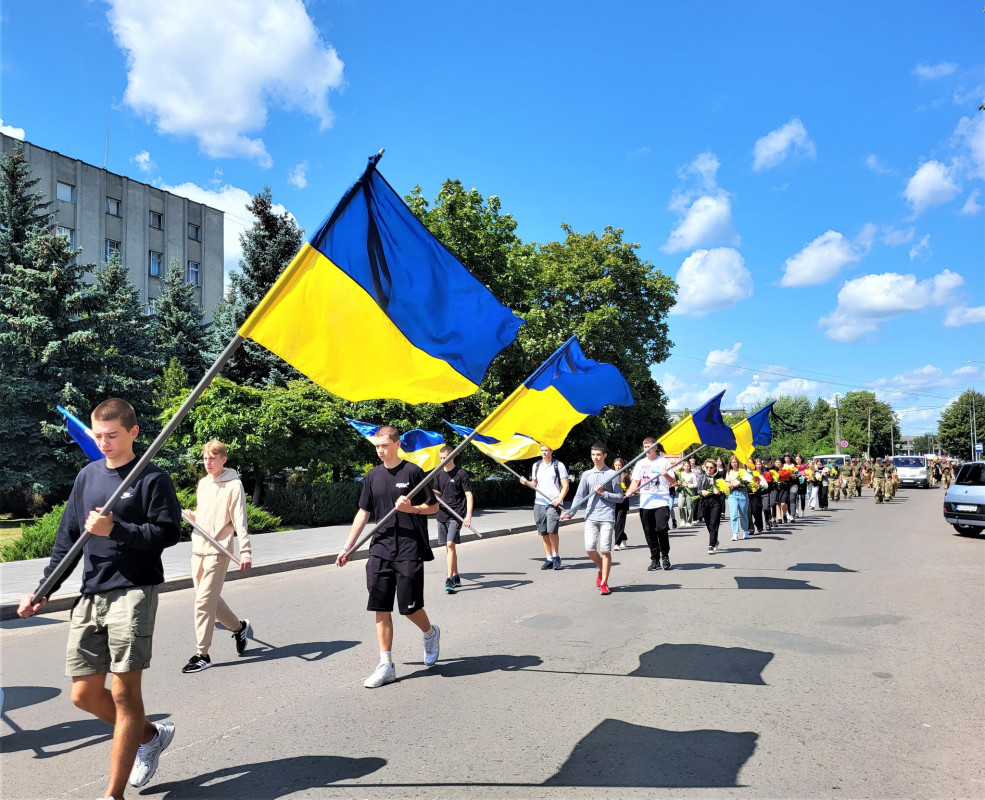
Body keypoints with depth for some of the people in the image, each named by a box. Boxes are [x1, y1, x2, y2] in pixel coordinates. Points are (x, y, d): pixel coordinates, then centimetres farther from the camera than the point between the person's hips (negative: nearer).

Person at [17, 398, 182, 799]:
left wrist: (115, 530, -19)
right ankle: (151, 735, 33)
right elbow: (67, 537, 17)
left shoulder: (153, 478, -5)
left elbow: (169, 532, -11)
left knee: (125, 693, -4)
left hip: (133, 593, -6)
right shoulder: (87, 476, 13)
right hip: (91, 596, 7)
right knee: (85, 694, 9)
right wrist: (43, 590, 12)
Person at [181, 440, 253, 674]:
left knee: (204, 601, -8)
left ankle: (202, 654, 1)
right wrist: (185, 513, 6)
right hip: (198, 549, 8)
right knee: (209, 598, 13)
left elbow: (240, 521, -13)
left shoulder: (233, 484, -8)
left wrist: (245, 552, -20)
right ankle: (239, 627, 34)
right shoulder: (203, 483, 14)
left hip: (218, 550, -8)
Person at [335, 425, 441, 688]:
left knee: (409, 605, -2)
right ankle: (386, 665, 12)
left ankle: (431, 633, 31)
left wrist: (411, 508, -19)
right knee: (381, 607, 3)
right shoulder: (373, 476, 9)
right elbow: (363, 513, 14)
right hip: (380, 548, 5)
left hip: (409, 550, -4)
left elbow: (433, 506, 0)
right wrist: (347, 548, 11)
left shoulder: (412, 471, -5)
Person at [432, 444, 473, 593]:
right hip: (442, 514, 6)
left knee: (450, 545, -15)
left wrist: (468, 515, -17)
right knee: (448, 546, 11)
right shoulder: (439, 475, 11)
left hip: (456, 515, -6)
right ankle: (456, 578, 22)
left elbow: (469, 495, -8)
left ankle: (450, 580, -14)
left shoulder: (461, 474, -6)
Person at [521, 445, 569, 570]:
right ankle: (549, 559, 12)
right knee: (543, 532, 4)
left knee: (552, 530, -15)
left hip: (554, 503, -5)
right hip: (539, 502, 5)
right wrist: (526, 482, 2)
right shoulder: (536, 466, 14)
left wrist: (559, 499, -15)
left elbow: (565, 485, -2)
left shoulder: (558, 465, 0)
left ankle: (556, 557, 3)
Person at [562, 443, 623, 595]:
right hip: (591, 517, 3)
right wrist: (570, 512, -2)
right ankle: (602, 570, 24)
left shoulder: (612, 474, 3)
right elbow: (579, 495, 11)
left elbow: (619, 497, 3)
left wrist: (603, 493, -10)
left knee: (605, 550, -6)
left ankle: (604, 582, 5)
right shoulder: (586, 475, 12)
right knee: (589, 548, -5)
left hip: (607, 517, -3)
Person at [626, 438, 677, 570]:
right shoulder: (640, 464, 14)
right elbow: (635, 481, 11)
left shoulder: (664, 462, 6)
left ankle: (665, 556, 6)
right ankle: (655, 560, 16)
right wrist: (629, 491, -7)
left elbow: (673, 482, 6)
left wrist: (666, 475, -14)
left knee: (662, 528, -16)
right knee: (649, 533, 5)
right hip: (645, 503, 3)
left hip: (661, 501, -3)